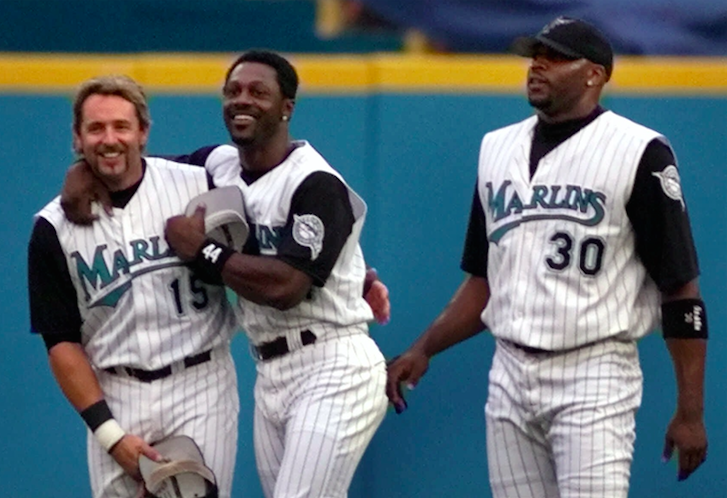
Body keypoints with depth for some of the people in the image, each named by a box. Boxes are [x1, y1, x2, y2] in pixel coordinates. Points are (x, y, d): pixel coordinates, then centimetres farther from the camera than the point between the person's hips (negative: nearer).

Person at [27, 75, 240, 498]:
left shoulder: (198, 186, -3)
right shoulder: (54, 228, 0)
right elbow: (62, 343, 0)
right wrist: (110, 433, -8)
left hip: (200, 385, -1)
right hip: (114, 397, 1)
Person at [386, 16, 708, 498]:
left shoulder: (638, 152, -7)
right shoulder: (498, 148, 13)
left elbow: (680, 291, -8)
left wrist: (690, 412, -12)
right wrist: (423, 349, 8)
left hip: (593, 375, -7)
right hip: (509, 377, 7)